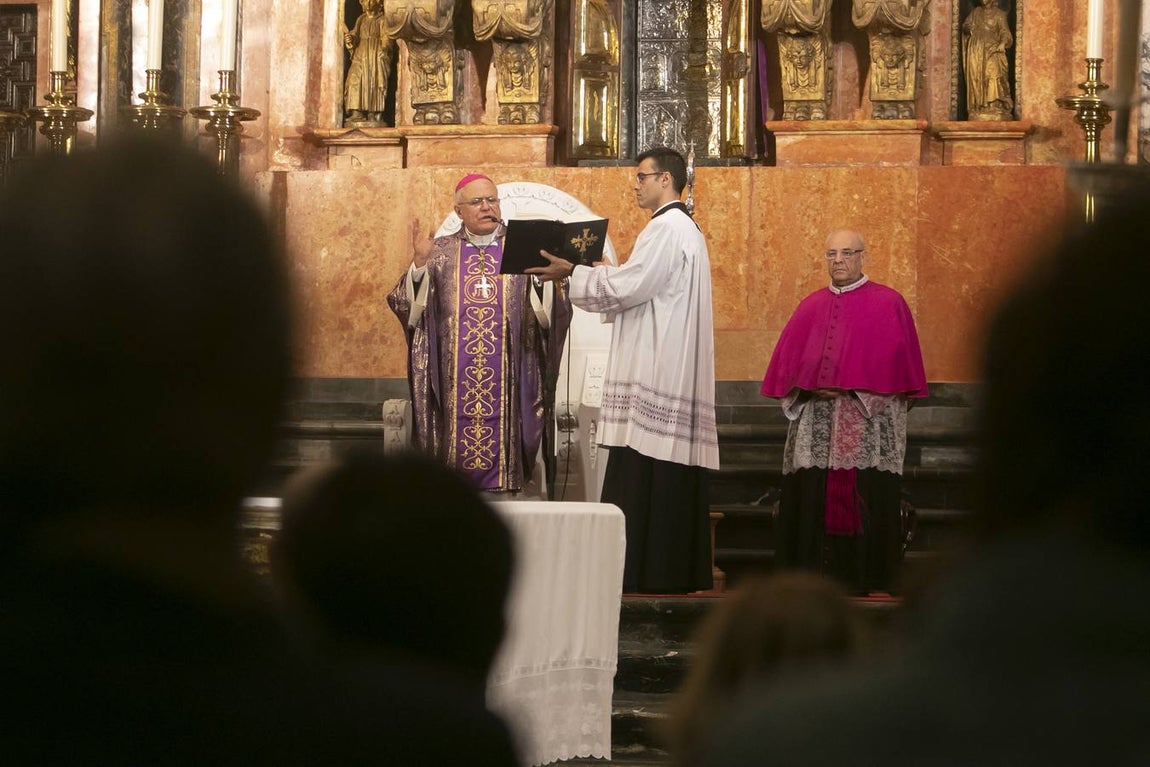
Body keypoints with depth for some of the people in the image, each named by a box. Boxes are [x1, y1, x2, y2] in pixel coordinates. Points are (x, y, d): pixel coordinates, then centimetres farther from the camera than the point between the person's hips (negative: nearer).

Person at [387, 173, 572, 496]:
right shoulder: (441, 252, 10)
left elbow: (551, 312, 0)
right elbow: (408, 305, 1)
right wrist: (420, 263, -12)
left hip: (507, 381, 0)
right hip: (454, 381, 0)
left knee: (502, 440, -4)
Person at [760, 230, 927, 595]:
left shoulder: (887, 304, 4)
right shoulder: (811, 307, 18)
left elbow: (896, 366, -4)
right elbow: (788, 362, 15)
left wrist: (852, 388, -12)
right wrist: (806, 387, -5)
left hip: (867, 426, -4)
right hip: (814, 425, 4)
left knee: (862, 505, -8)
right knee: (811, 502, -2)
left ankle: (864, 581, -5)